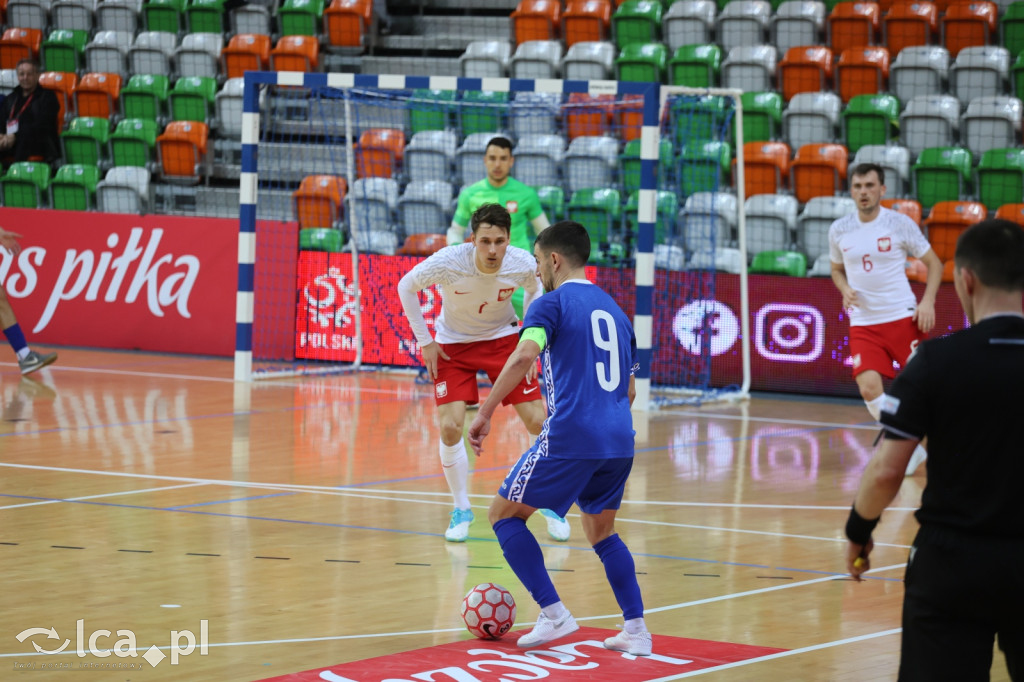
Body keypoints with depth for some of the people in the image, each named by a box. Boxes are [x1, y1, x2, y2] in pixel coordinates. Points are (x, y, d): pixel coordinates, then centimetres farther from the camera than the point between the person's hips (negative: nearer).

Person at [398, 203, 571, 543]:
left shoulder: (523, 264, -24)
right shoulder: (448, 263, -30)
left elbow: (535, 289, 3)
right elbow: (406, 287, -11)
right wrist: (424, 342, -9)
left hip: (503, 339, 1)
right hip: (453, 343, -1)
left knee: (537, 422, -6)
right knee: (450, 427, -14)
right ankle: (462, 509, 8)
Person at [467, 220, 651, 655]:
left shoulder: (552, 304, -1)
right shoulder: (613, 309, 21)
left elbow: (523, 357, -20)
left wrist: (484, 414, -17)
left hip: (570, 438, -7)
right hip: (619, 440, 7)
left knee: (504, 514, 8)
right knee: (601, 532, 24)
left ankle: (554, 615, -1)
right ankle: (636, 630, 12)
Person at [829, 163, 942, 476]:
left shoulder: (900, 224, -5)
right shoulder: (839, 230, 3)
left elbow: (934, 263, 2)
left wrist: (928, 301, -12)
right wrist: (845, 291, -2)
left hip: (902, 318, -2)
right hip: (863, 324, 2)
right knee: (869, 389, -15)